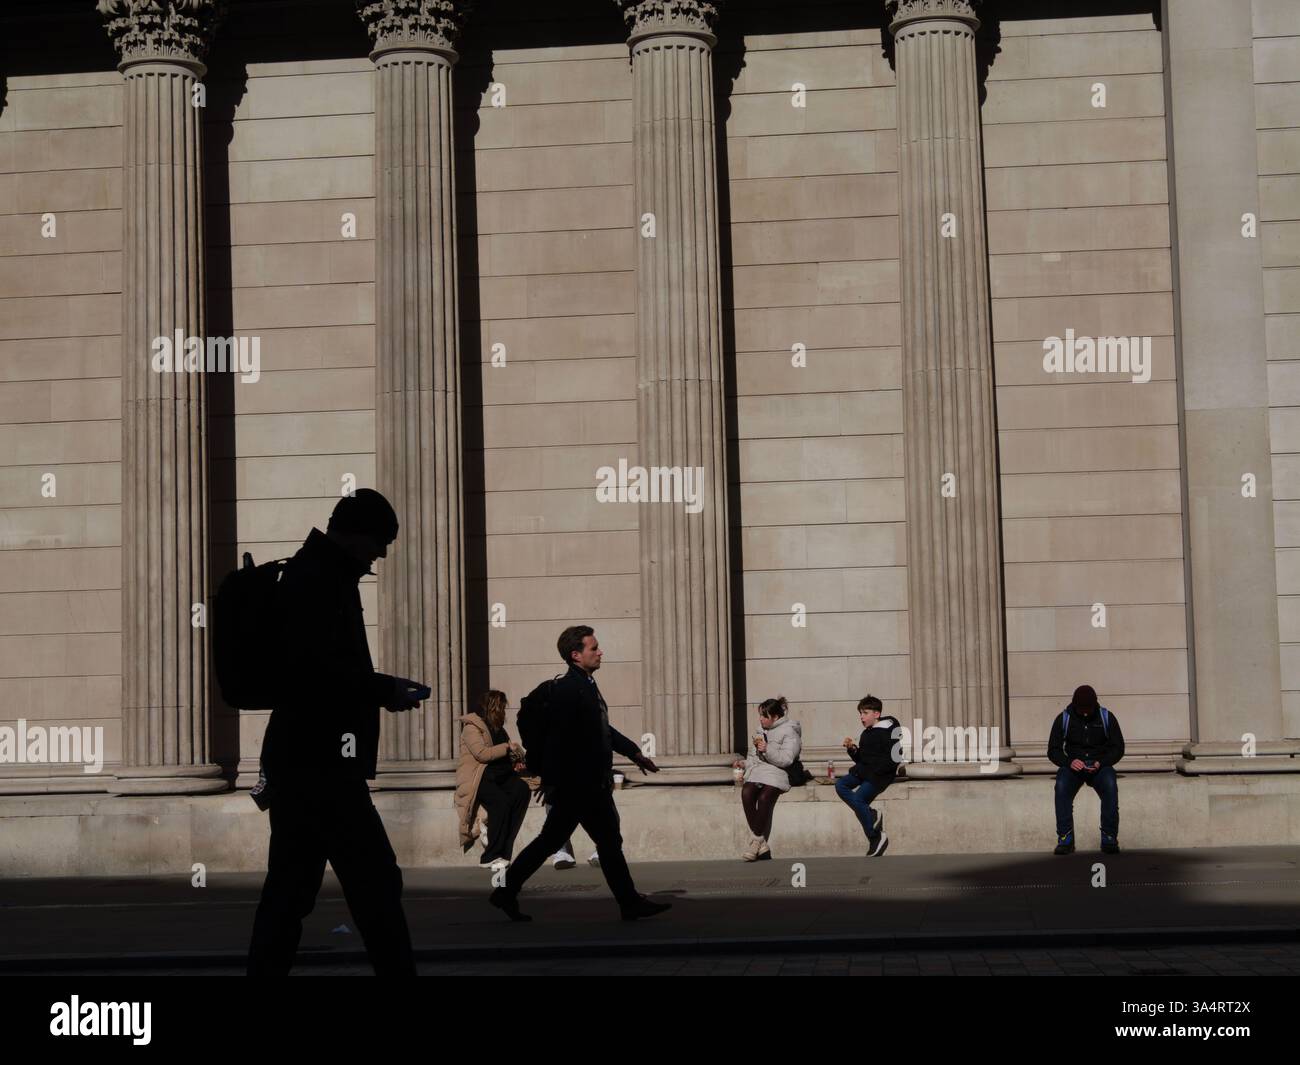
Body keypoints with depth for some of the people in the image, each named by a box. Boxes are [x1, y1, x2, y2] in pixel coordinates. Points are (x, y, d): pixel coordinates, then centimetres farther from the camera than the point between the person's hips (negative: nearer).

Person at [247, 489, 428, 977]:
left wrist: (379, 688, 11)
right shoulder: (316, 577, -13)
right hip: (317, 761, -10)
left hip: (305, 759, 10)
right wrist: (385, 690, -11)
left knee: (290, 889, 10)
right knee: (376, 881, -6)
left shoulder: (315, 574, 19)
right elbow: (315, 668, -22)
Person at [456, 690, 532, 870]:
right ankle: (492, 856, -26)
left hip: (499, 775, 7)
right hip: (477, 777, -7)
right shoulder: (471, 727, -4)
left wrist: (516, 763, 8)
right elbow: (481, 753, -18)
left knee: (522, 790, -24)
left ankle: (502, 852, -24)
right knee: (500, 801, -33)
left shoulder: (498, 728, 22)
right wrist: (507, 747, -12)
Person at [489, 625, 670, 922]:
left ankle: (506, 892, 17)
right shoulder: (567, 689, -17)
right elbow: (559, 739, -21)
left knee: (550, 841, 12)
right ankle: (630, 903, 9)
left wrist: (635, 753, 27)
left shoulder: (586, 686, 15)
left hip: (591, 783, 10)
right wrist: (554, 783, -22)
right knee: (609, 842, 0)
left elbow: (603, 729, 27)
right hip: (581, 784, -10)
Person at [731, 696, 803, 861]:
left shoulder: (789, 732, 2)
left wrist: (768, 750, -20)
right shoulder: (761, 730, 25)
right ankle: (762, 847, -27)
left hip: (776, 774, -6)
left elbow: (786, 759, -10)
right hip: (757, 771, 6)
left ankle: (757, 840, -22)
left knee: (765, 797, -35)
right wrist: (744, 763, 13)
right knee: (746, 792, -27)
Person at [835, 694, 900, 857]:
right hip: (865, 772, 8)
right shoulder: (866, 734, 16)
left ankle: (876, 838, -11)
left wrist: (871, 772, -18)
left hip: (881, 775, -8)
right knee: (840, 785, -13)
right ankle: (871, 815, -10)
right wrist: (852, 749, 1)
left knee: (858, 798, -23)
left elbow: (893, 759, -15)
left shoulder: (888, 730, -9)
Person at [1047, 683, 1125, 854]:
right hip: (1073, 767, 0)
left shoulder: (1107, 717, -2)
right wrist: (1069, 762, -23)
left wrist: (1100, 763, -19)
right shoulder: (1063, 719, -2)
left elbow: (1118, 748, 1)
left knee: (1110, 784, -34)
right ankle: (1065, 838, -29)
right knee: (1061, 785, -33)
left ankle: (1109, 837, -27)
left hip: (1100, 767, 0)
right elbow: (1053, 750, -1)